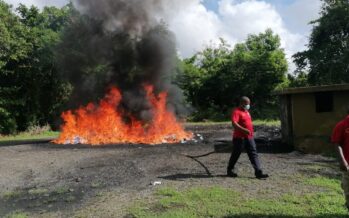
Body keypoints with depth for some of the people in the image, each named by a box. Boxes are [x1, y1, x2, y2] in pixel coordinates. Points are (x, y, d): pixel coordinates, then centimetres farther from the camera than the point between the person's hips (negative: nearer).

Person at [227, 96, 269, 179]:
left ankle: (258, 172, 0)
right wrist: (244, 130, -34)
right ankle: (230, 171, 21)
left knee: (254, 154, 1)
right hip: (239, 138, -8)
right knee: (235, 154, 5)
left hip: (249, 137, 8)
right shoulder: (236, 111, -12)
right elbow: (234, 123, -26)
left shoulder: (246, 111, 17)